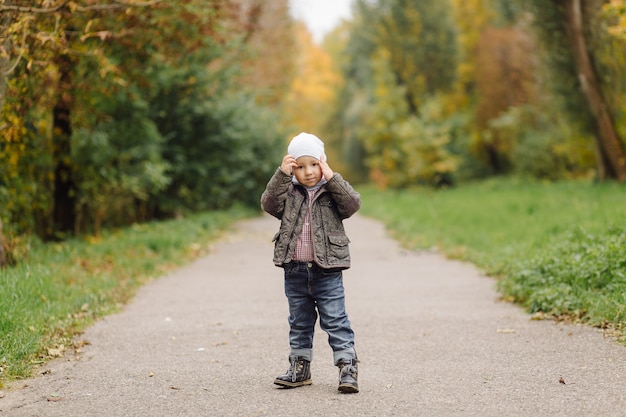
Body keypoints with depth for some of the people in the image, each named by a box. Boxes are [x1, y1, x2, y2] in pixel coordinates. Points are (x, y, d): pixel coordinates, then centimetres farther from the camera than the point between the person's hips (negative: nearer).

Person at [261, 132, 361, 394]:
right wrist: (281, 175, -17)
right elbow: (268, 204, -10)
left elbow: (353, 204, -15)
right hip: (295, 271, 3)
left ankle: (348, 367, -1)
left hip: (327, 270, -3)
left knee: (335, 321, -4)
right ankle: (300, 367, 24)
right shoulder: (288, 193, 5)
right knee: (299, 323, 14)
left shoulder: (333, 192, 1)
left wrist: (332, 178, -18)